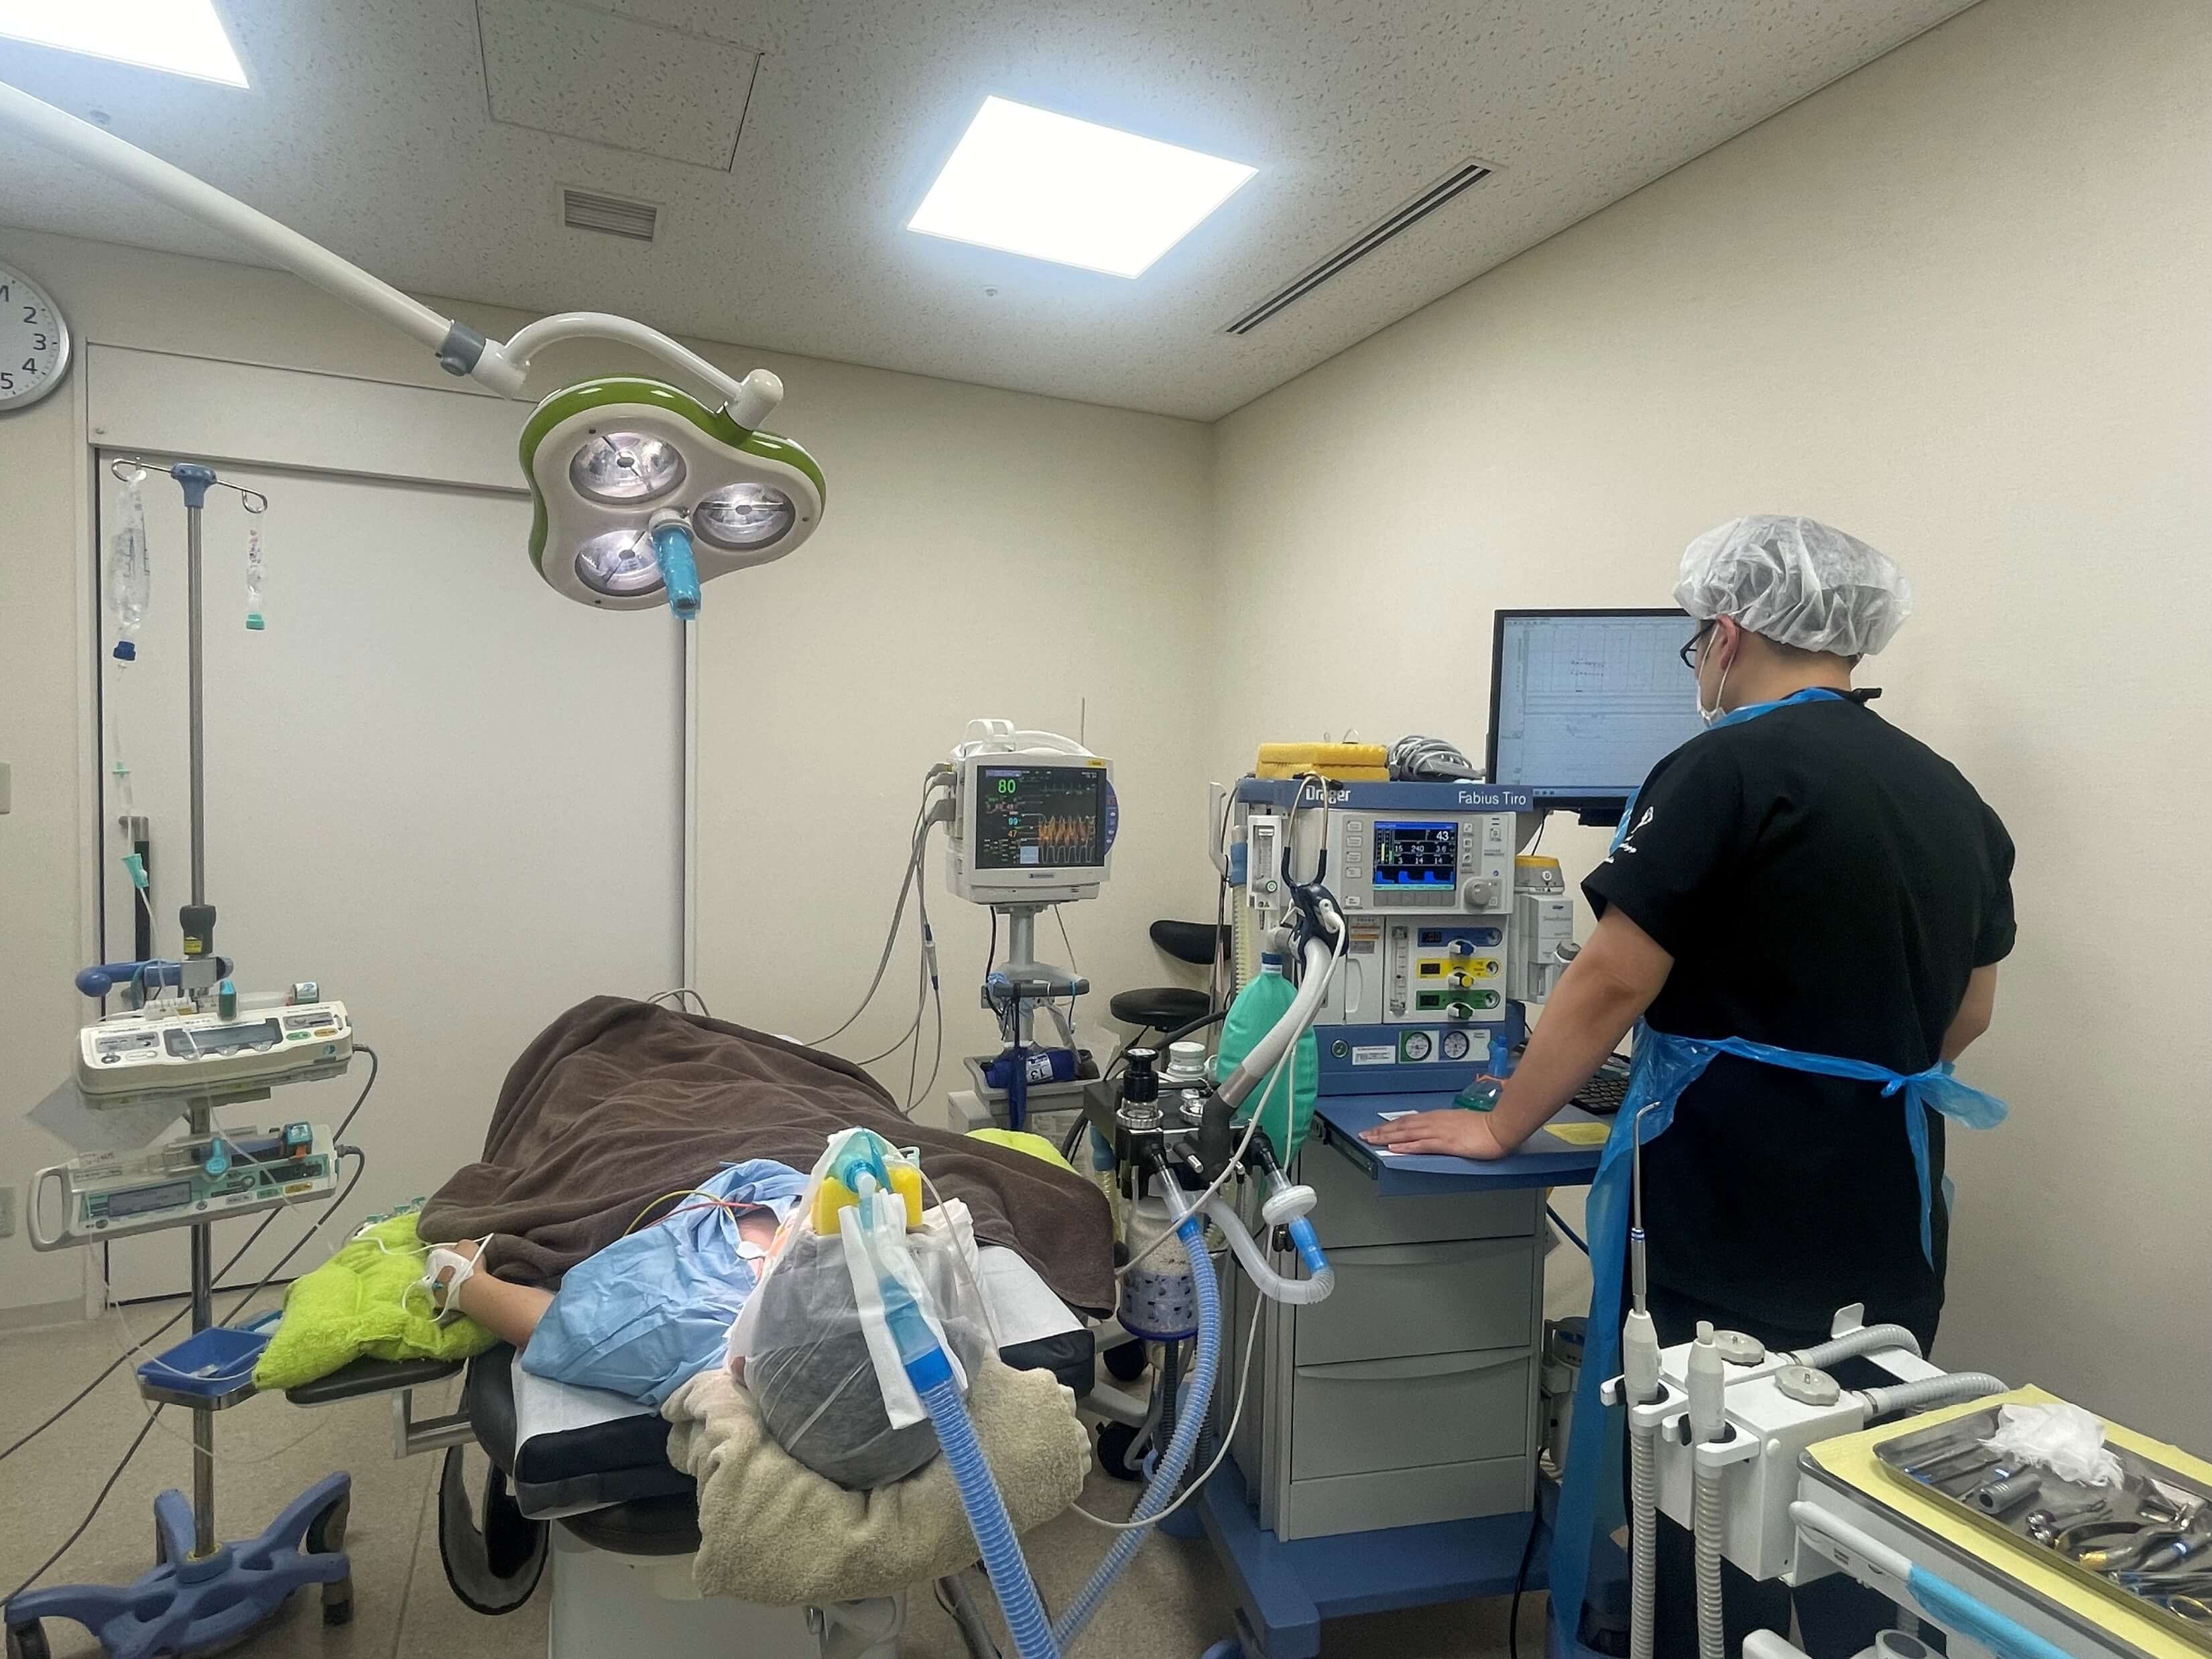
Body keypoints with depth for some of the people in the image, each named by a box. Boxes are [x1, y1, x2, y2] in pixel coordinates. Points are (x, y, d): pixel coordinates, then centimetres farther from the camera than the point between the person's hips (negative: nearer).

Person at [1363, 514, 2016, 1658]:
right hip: (1891, 1221, 7)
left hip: (1739, 1219, -7)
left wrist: (1500, 1129, -7)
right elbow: (1966, 1014, 17)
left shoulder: (1725, 770, -15)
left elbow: (1611, 984, -17)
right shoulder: (1953, 795, 8)